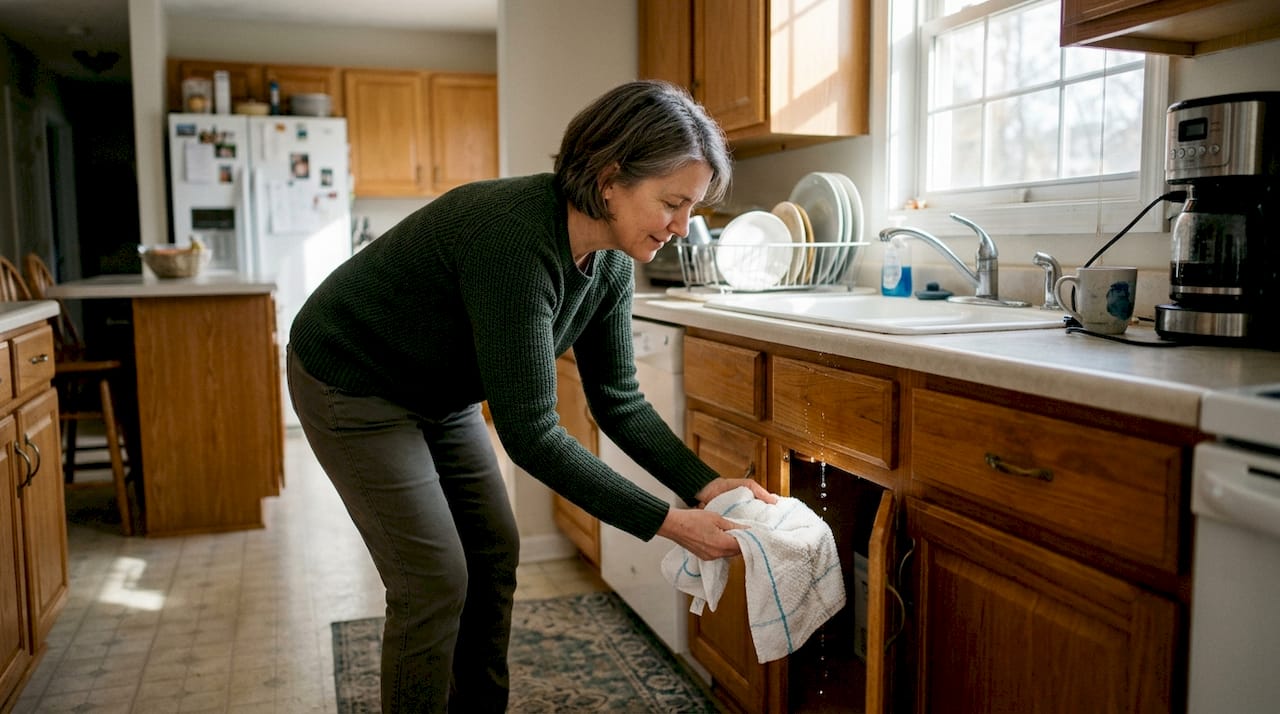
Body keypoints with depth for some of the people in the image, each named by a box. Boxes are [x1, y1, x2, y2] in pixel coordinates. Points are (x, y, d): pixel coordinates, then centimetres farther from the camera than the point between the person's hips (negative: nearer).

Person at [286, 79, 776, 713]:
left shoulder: (610, 263, -12)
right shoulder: (516, 238, -37)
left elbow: (617, 400, -4)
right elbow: (529, 431, -35)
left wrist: (705, 485, -16)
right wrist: (666, 523, -31)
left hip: (441, 393, 8)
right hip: (353, 383, -8)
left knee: (494, 554, 10)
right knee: (435, 581, -6)